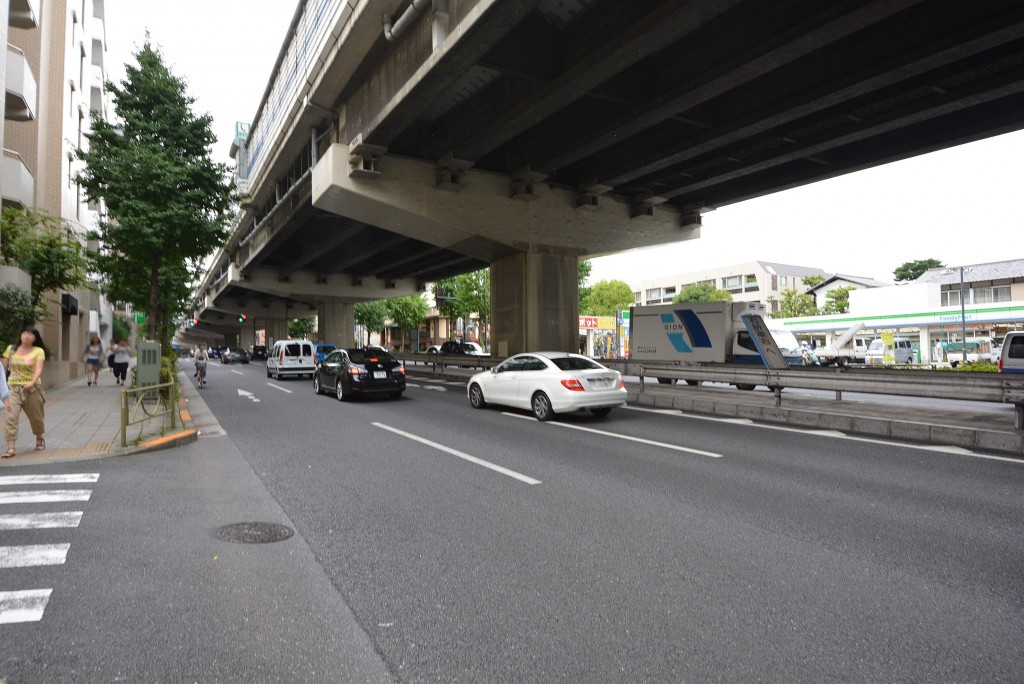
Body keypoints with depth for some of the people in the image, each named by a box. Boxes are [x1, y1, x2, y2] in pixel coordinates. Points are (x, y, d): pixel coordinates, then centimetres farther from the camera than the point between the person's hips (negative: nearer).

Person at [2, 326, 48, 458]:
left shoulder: (38, 351, -4)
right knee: (11, 417, -13)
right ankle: (10, 448, -14)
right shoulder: (11, 349, 5)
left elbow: (39, 369, -16)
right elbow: (4, 367, 11)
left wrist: (32, 382, -32)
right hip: (14, 388, 1)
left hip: (32, 388, -1)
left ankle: (40, 439, 38)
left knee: (36, 417, 13)